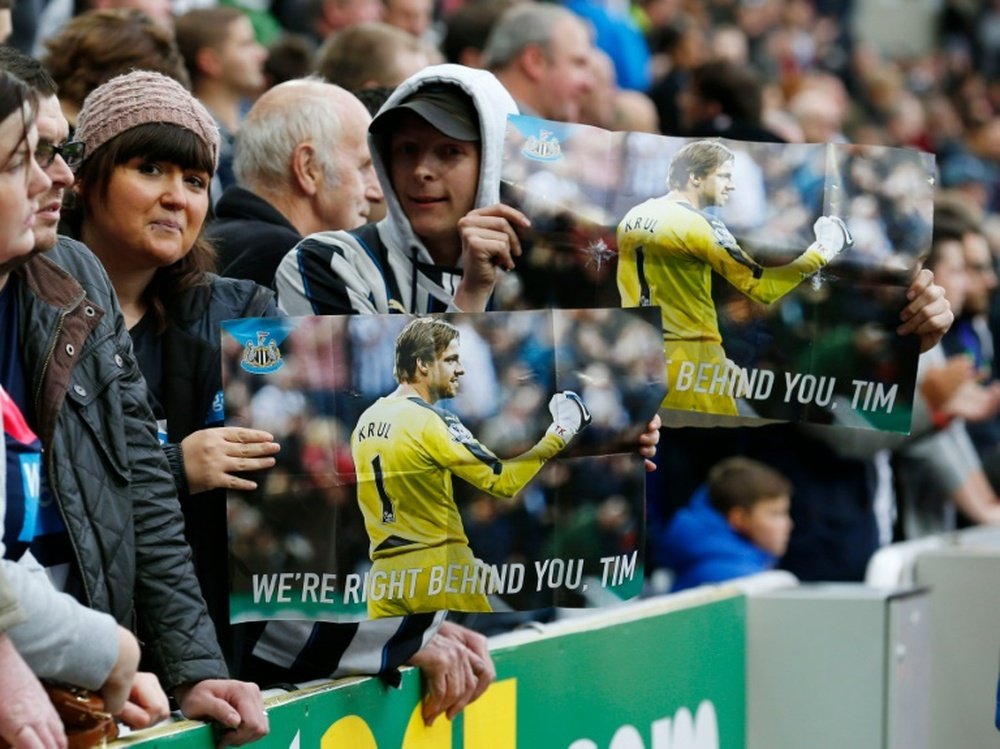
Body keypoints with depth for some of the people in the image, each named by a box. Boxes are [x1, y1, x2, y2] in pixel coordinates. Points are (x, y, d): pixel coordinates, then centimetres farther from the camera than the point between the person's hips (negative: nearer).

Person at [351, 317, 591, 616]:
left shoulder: (365, 421, 11)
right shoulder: (430, 422, -12)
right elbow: (502, 480, -13)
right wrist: (557, 436, -4)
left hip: (384, 570, 7)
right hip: (437, 571, -7)